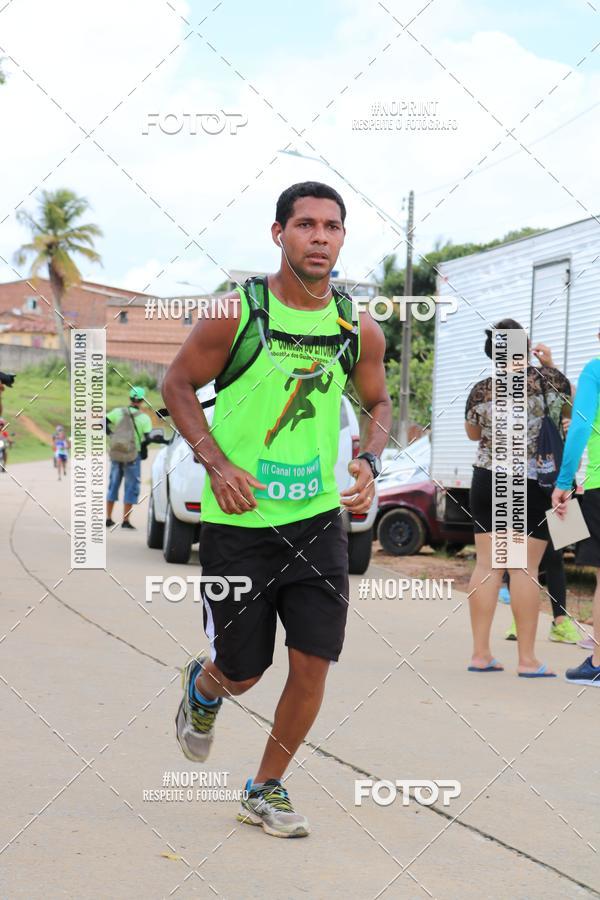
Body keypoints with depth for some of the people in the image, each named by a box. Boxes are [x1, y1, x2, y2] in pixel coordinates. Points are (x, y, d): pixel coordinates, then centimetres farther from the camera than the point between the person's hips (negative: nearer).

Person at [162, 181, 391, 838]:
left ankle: (266, 789, 19)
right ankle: (203, 687, 44)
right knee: (241, 674, 5)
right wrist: (216, 462, -13)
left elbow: (377, 402, 16)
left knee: (311, 664, -2)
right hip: (238, 521, -3)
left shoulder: (359, 329, 0)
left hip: (318, 519, 3)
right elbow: (178, 384, -1)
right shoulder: (236, 313, -10)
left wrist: (368, 461, -3)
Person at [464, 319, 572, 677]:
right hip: (534, 486, -3)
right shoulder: (548, 380, -9)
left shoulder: (482, 391, -2)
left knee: (487, 565, 6)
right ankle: (527, 658, 2)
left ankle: (481, 653, 9)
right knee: (525, 568, -1)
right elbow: (573, 407, 12)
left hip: (487, 482, 3)